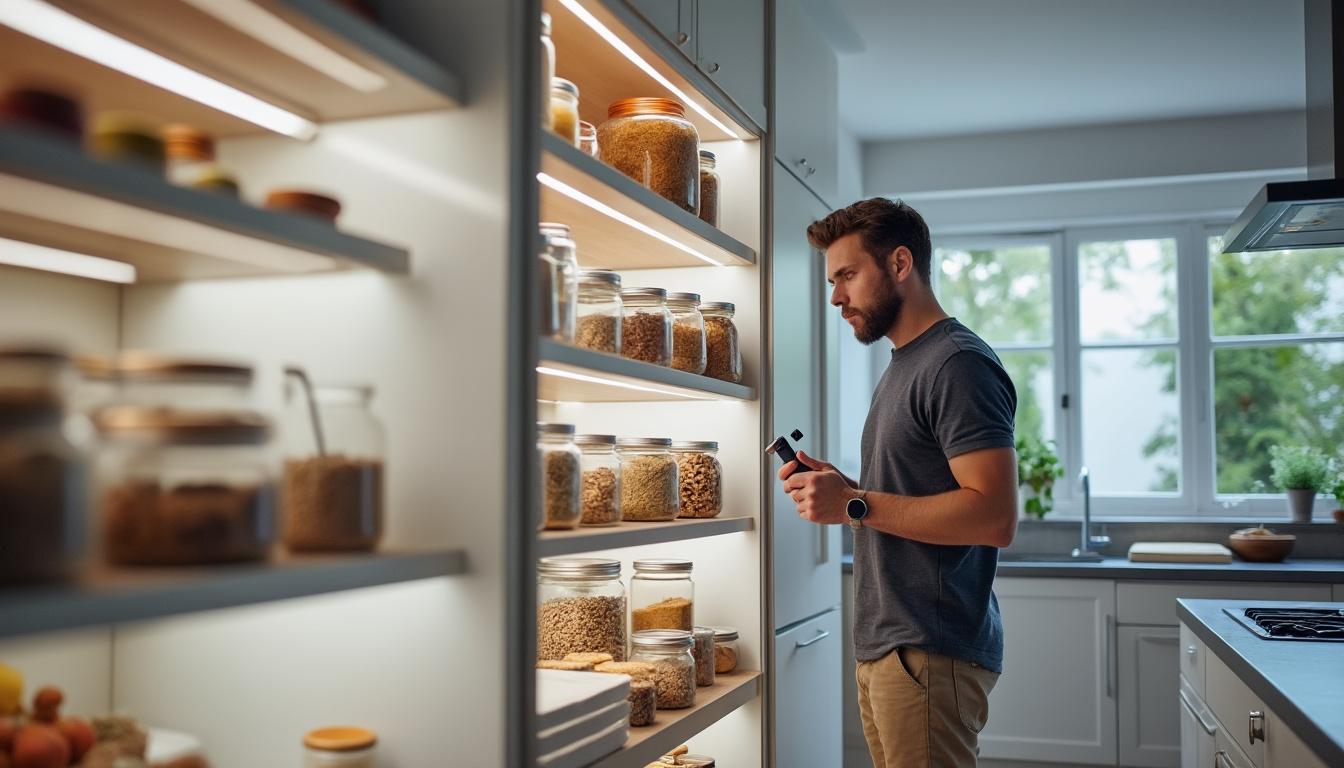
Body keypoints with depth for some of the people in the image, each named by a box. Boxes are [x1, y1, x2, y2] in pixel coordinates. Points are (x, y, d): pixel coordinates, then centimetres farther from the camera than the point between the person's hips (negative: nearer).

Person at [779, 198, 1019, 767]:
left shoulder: (958, 364, -13)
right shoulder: (904, 366, 18)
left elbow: (994, 517, -21)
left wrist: (855, 504, -18)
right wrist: (839, 487, 4)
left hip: (929, 655, -9)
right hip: (884, 646, 9)